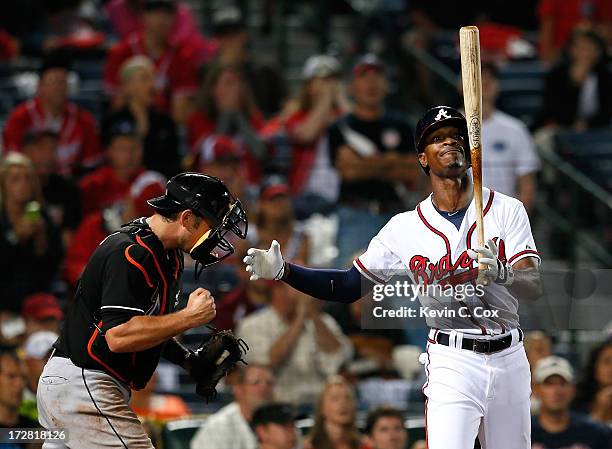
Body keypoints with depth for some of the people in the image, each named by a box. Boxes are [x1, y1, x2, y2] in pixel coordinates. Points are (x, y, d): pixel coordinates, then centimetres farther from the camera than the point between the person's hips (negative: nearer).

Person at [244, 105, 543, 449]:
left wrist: (501, 273, -35)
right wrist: (283, 271, -9)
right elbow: (350, 286, 4)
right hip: (453, 363, -2)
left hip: (510, 360, 2)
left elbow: (535, 286, -11)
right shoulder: (406, 228, 0)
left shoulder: (508, 210, -1)